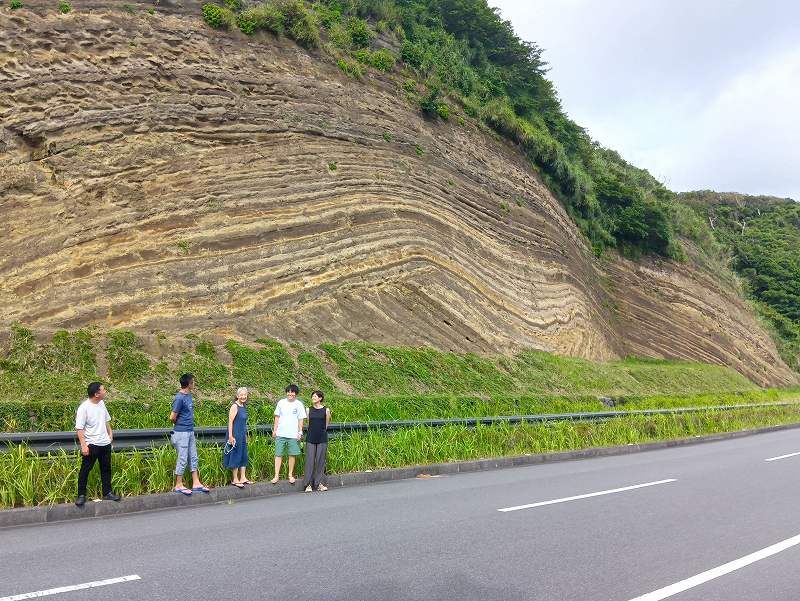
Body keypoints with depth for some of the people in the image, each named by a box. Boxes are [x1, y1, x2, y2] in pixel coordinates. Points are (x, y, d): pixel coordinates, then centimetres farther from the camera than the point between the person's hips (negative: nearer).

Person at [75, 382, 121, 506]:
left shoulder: (101, 403, 3)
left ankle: (107, 493, 24)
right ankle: (81, 495, 16)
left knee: (106, 469, 14)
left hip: (105, 443, 7)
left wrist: (110, 432, 16)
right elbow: (79, 428, -18)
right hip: (91, 445, -7)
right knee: (85, 470, 4)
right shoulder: (84, 408, -18)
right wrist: (83, 445, -22)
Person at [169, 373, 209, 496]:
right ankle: (178, 486, 11)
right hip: (182, 433, -9)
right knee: (182, 459, 0)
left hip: (190, 431, 9)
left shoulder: (189, 395, 8)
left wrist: (190, 424, 11)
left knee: (193, 458, 12)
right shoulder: (179, 398, -19)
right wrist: (180, 425, 0)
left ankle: (196, 484, 19)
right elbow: (172, 417, -18)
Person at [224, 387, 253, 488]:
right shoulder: (235, 406, -13)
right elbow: (230, 422, -17)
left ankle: (243, 478, 19)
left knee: (244, 456, 11)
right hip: (235, 436, -8)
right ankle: (235, 480, 8)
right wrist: (230, 436, -21)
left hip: (243, 436, 8)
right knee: (236, 456, -1)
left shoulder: (243, 407, 11)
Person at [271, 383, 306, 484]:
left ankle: (291, 475, 16)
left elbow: (301, 419, 3)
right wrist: (274, 430, 6)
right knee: (278, 454, 0)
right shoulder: (281, 402, 4)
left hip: (293, 434, -1)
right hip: (280, 433, 1)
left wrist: (300, 432, -3)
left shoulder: (299, 404, 1)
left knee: (292, 455, 4)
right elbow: (277, 417, 9)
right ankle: (276, 475, 6)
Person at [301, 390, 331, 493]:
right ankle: (308, 484, 3)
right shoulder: (309, 410, 7)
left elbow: (326, 425, 11)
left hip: (322, 439, -1)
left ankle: (319, 483, 10)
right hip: (310, 439, 1)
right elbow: (308, 424, 14)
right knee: (310, 460, -1)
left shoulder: (326, 410, 1)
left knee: (321, 461, 1)